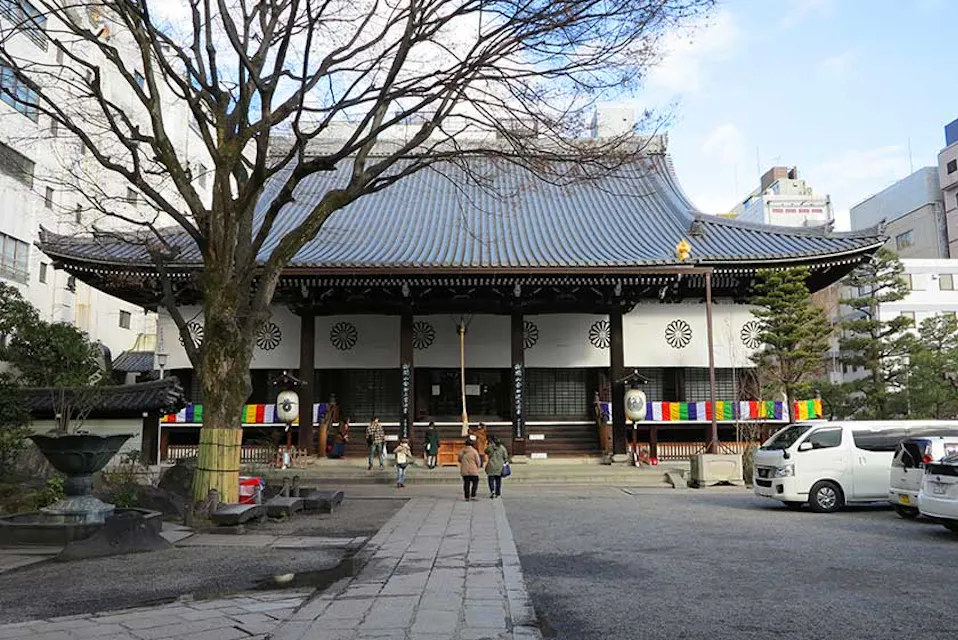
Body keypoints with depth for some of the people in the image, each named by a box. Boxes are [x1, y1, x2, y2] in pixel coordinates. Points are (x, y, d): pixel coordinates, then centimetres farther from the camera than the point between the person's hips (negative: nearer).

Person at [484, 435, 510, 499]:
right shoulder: (502, 447, 1)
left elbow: (486, 452, 13)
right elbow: (505, 457, 2)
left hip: (491, 466, -2)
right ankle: (498, 494, 10)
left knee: (491, 479, 4)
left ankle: (492, 490, -17)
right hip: (500, 467, 2)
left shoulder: (490, 447, -6)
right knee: (498, 480, 9)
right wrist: (505, 463, 13)